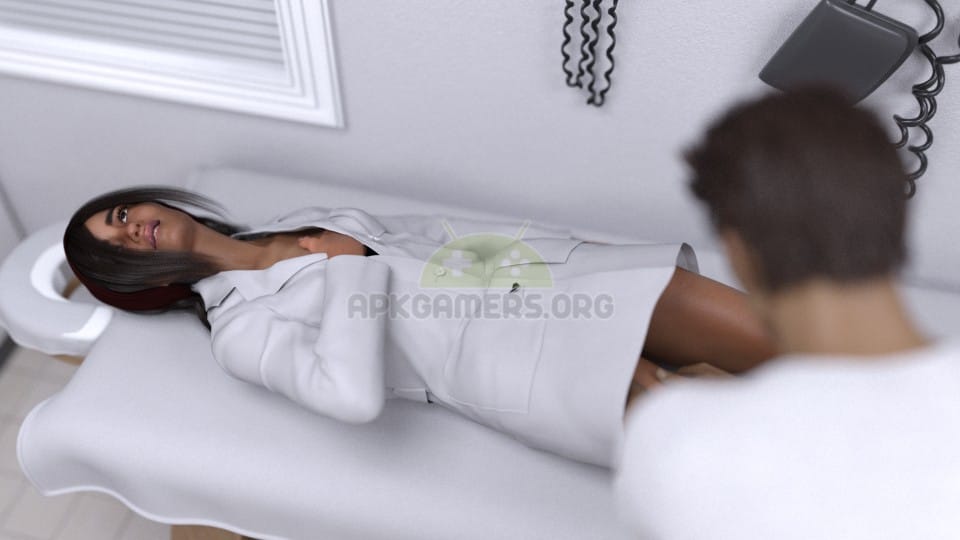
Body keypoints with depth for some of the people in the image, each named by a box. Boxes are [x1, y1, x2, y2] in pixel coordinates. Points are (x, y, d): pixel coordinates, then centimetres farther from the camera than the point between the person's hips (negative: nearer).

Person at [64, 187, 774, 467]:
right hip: (512, 356, -6)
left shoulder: (302, 221, 19)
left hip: (551, 277, 6)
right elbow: (354, 396, -22)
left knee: (770, 335, -4)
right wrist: (349, 265, -12)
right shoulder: (242, 327, -2)